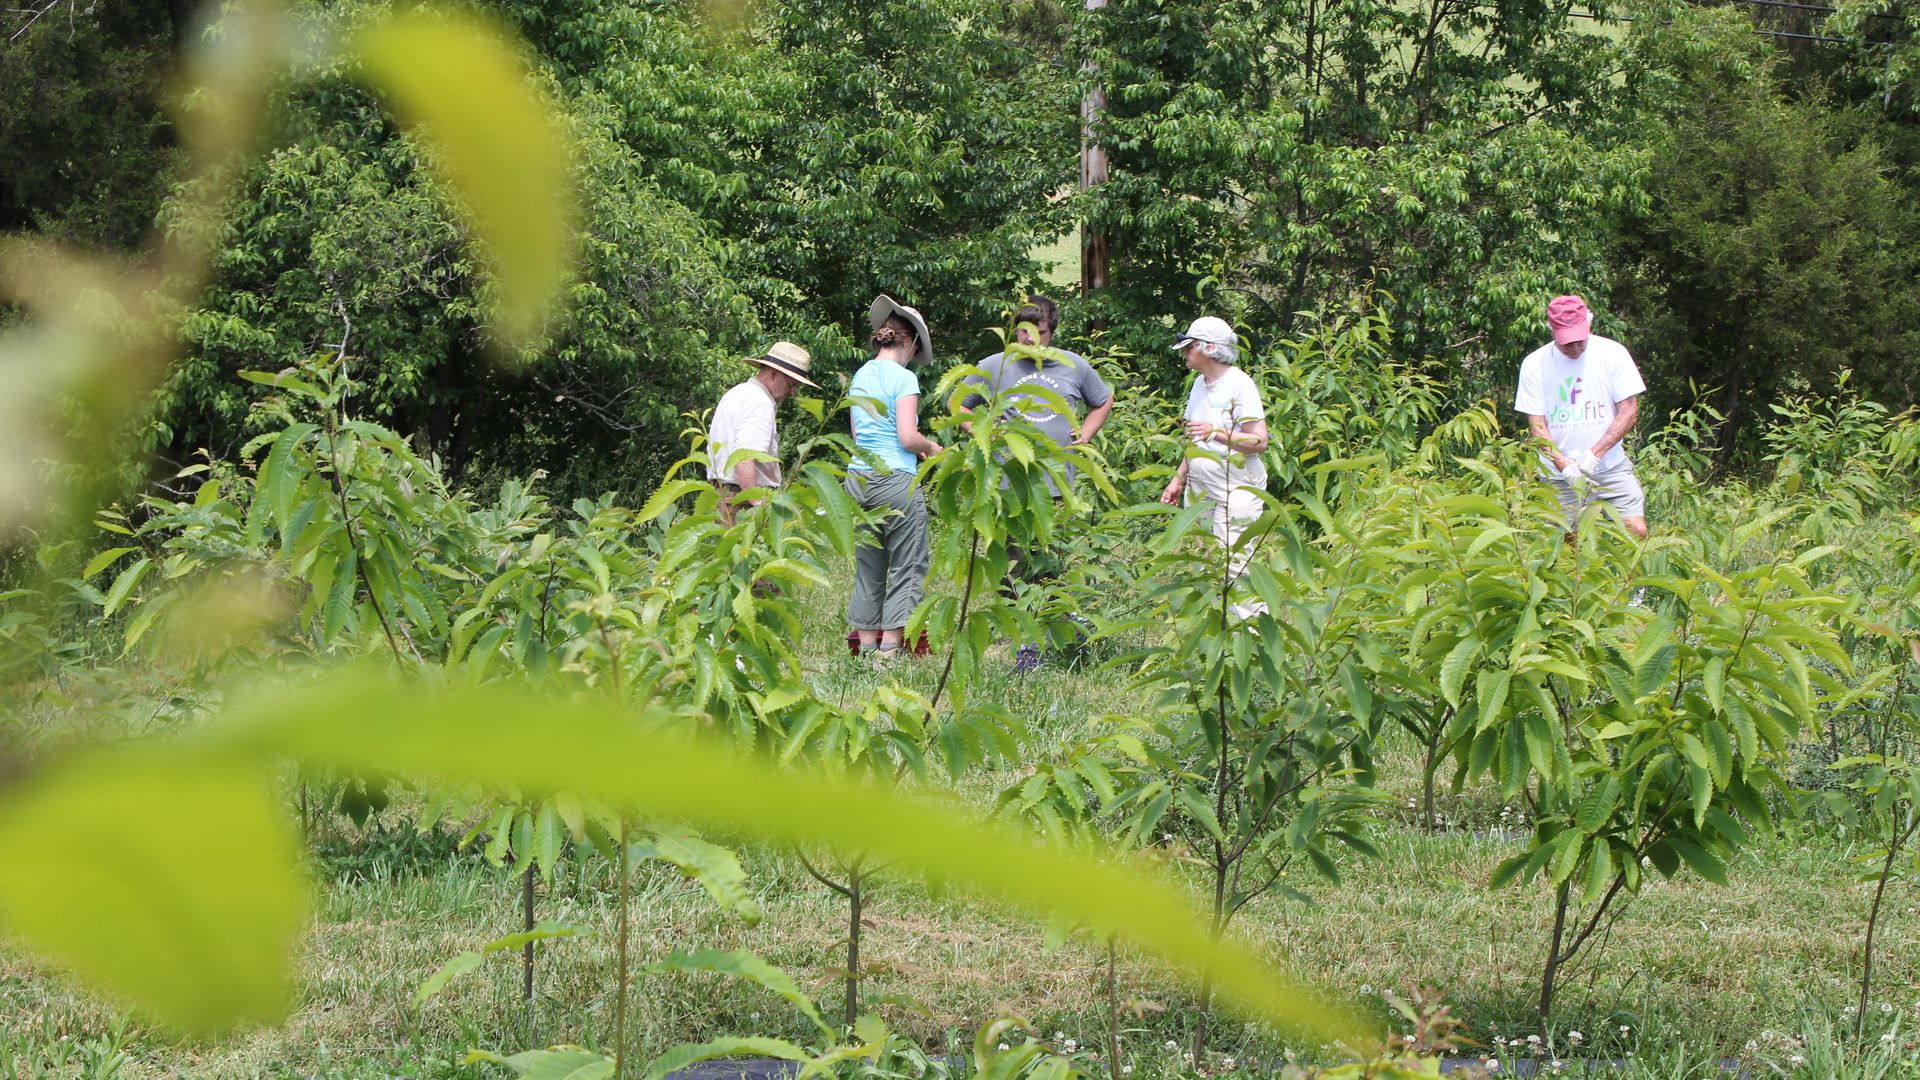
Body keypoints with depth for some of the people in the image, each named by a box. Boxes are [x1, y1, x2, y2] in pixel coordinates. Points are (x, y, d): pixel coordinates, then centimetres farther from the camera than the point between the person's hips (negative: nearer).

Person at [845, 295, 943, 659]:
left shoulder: (860, 376, 12)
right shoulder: (903, 378, -9)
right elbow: (908, 436, -16)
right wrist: (931, 447, 4)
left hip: (858, 476, 7)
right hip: (895, 479, -7)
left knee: (868, 565, 12)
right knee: (908, 565, 2)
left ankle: (867, 643, 13)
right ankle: (890, 646, -2)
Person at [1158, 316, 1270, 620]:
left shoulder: (1239, 385, -11)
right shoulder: (1200, 384, 15)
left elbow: (1259, 442, -16)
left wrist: (1217, 433, -28)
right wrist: (1179, 479, 22)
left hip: (1236, 489, -8)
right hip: (1200, 489, 8)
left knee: (1235, 563, -15)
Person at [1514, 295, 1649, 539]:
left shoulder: (1612, 354, -2)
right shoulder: (1534, 365, -1)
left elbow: (1629, 412, -3)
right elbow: (1537, 426, -2)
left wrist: (1594, 454, -15)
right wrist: (1565, 466, -17)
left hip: (1610, 467, 0)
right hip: (1558, 475, 0)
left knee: (1636, 531, -13)